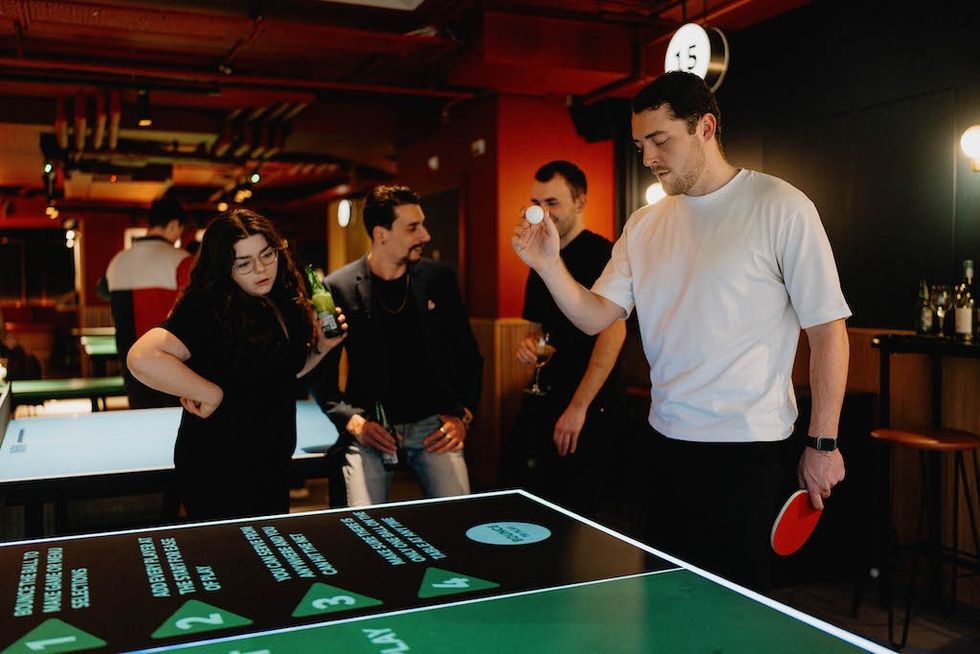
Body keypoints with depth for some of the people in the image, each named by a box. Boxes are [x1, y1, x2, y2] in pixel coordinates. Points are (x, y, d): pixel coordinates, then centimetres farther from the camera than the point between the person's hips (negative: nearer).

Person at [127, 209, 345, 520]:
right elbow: (142, 358, -36)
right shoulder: (209, 309, -22)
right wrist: (211, 394, -27)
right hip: (219, 476, -8)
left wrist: (321, 348, 0)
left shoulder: (282, 304, 3)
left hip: (273, 467, 8)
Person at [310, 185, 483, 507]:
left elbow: (468, 355, 12)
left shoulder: (439, 278, 5)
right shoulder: (338, 288, -2)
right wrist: (353, 421, -10)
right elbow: (322, 373, 3)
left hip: (434, 424, 2)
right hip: (370, 429, -1)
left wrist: (462, 416, 1)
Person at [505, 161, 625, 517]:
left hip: (588, 405, -7)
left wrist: (578, 407, -21)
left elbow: (613, 331, -20)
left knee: (574, 513, 1)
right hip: (544, 396, 7)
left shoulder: (599, 253, -11)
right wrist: (529, 343, 0)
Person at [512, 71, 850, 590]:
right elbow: (595, 317, 4)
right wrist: (549, 265, -13)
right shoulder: (644, 226, 8)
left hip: (746, 448, -5)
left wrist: (823, 443, -9)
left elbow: (828, 329, -7)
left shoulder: (780, 207, -8)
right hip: (667, 443, 6)